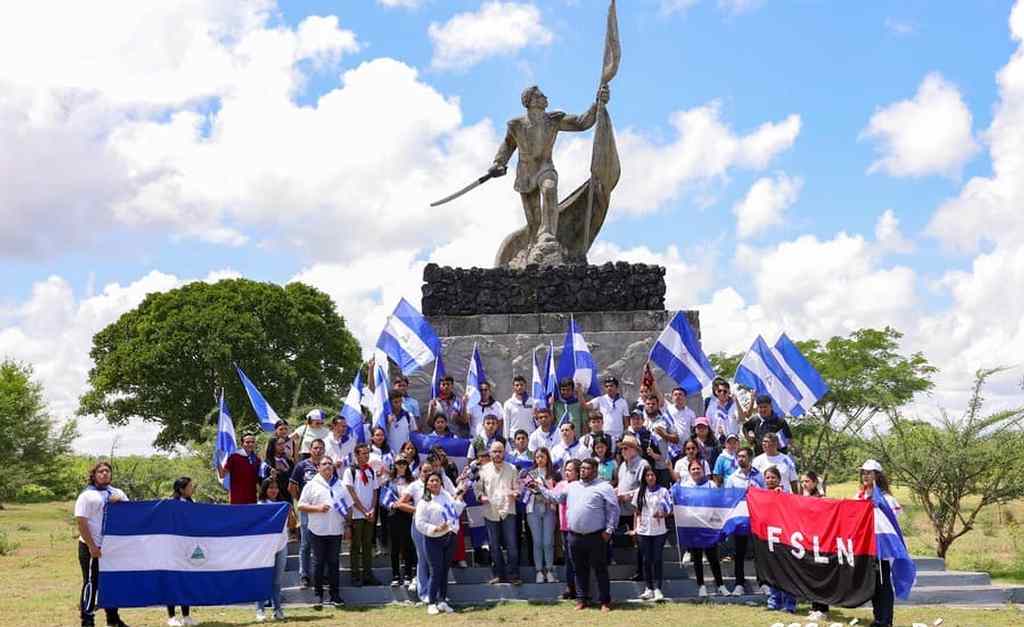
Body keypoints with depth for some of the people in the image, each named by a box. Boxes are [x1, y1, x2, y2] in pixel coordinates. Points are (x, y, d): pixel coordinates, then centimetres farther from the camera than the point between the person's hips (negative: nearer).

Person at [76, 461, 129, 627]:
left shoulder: (117, 493, 12)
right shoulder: (87, 495, -6)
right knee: (91, 583, -2)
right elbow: (81, 522, -12)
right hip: (93, 548, -6)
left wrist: (120, 501, -11)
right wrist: (91, 546, -18)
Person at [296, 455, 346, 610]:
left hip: (336, 530, 3)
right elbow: (301, 506, -2)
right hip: (318, 531, -3)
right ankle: (318, 595, 8)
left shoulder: (340, 486, 14)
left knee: (333, 563, 7)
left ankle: (335, 594, 13)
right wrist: (317, 508, -16)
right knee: (318, 563, 1)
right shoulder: (312, 485, 2)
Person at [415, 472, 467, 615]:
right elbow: (420, 523, -13)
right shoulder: (424, 502, -9)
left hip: (450, 538, 6)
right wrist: (436, 529, -21)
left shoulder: (447, 497, 11)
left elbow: (456, 512, 22)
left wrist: (459, 500, 13)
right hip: (434, 540, -6)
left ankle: (442, 601, 18)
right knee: (435, 572, -6)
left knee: (445, 571, 11)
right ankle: (431, 603, 3)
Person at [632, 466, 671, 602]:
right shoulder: (640, 492, 6)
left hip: (659, 531, -2)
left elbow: (670, 509, -1)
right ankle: (649, 588, 15)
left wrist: (662, 514, -21)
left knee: (657, 560, -2)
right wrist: (635, 528, 6)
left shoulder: (663, 491, -1)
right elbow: (636, 512, 11)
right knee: (646, 560, 6)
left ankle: (657, 589, 1)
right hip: (643, 531, 2)